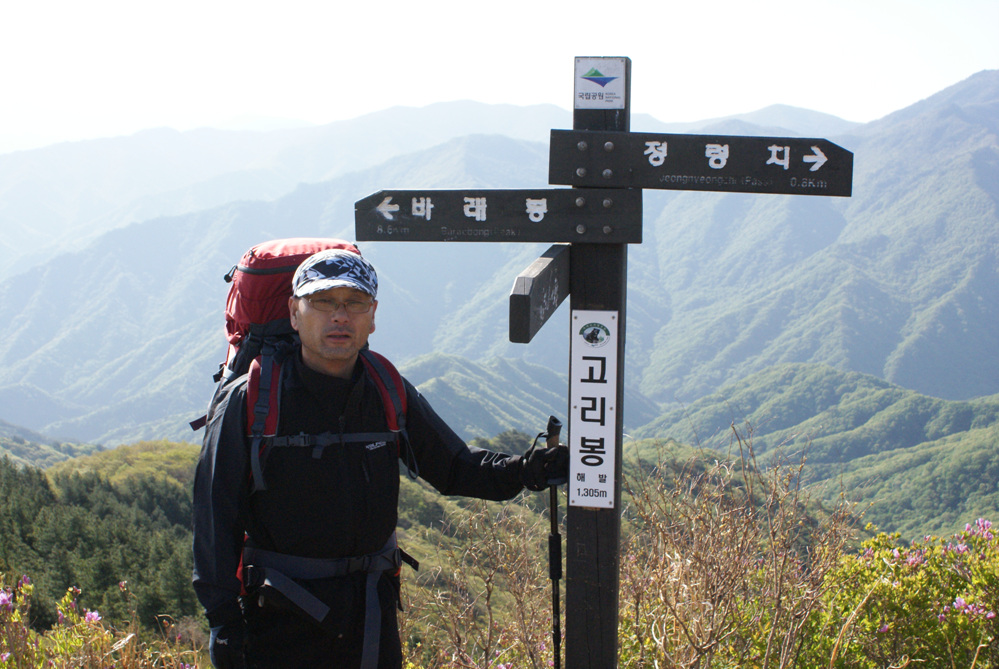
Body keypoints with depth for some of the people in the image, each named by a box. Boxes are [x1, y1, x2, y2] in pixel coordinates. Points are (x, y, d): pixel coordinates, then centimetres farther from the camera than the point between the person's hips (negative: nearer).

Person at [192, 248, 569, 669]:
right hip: (279, 615, -3)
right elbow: (215, 516, -8)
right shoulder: (248, 401, -9)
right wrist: (222, 619, -14)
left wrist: (523, 471, -10)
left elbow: (453, 467, 8)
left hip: (371, 607, 4)